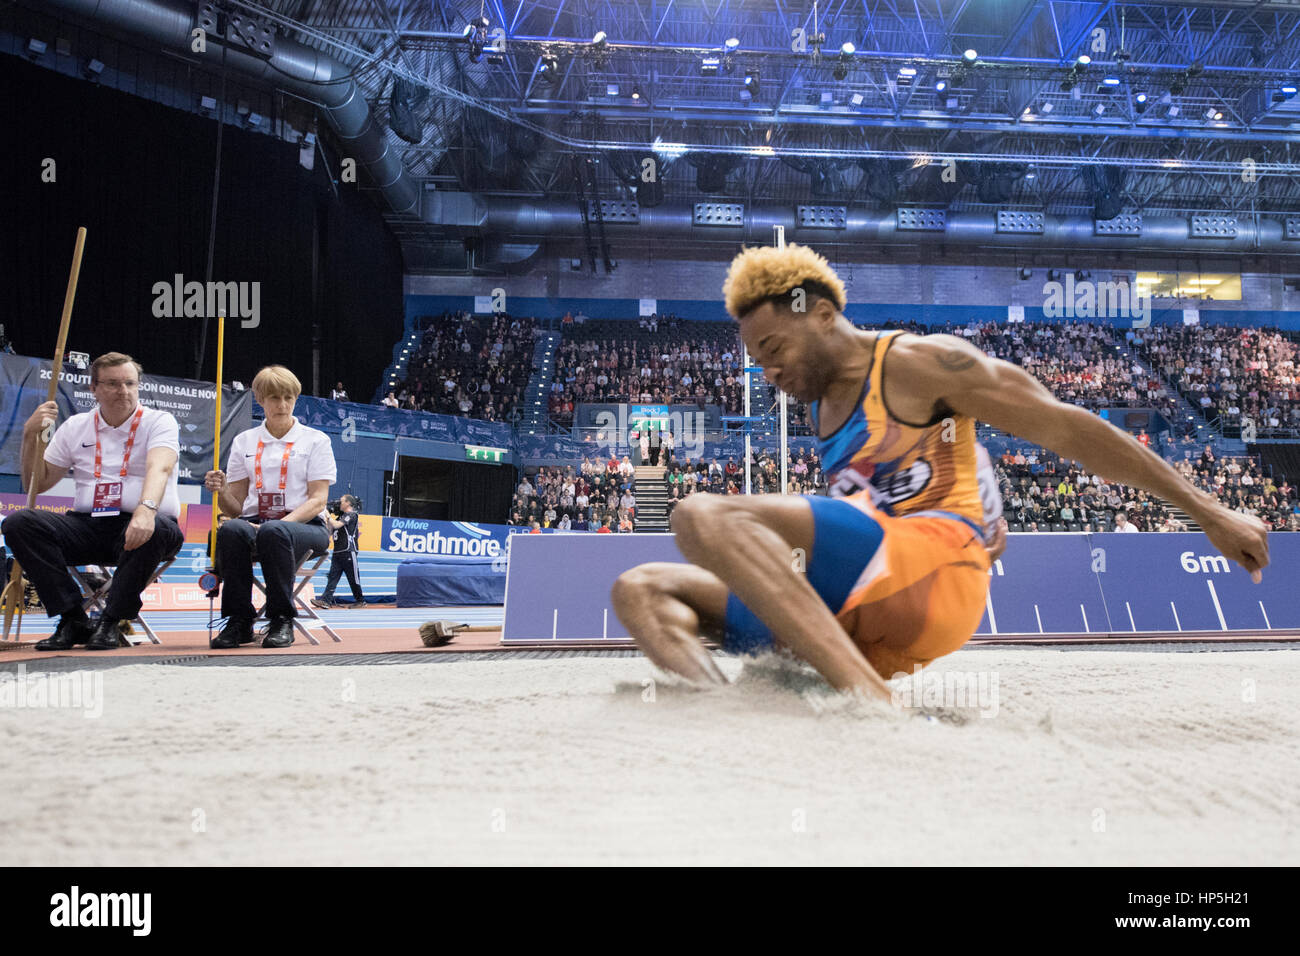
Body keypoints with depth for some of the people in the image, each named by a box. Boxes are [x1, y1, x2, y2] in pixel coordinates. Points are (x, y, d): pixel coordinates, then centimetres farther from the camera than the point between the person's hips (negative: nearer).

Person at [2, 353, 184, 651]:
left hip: (137, 529, -4)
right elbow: (36, 485, 19)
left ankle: (111, 622, -21)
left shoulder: (159, 422, 3)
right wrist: (31, 436, 3)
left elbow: (160, 468, -19)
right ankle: (73, 620, -17)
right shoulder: (75, 427, 15)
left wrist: (146, 509, -40)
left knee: (157, 529, -39)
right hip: (87, 525, 4)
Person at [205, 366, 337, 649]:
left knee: (273, 532, -39)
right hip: (255, 521, 3)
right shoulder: (243, 441, 17)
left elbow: (317, 500, -2)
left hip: (305, 525, -3)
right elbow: (236, 508, 13)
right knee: (230, 530, -34)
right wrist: (221, 492, -11)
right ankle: (239, 620, -24)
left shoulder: (316, 440, 8)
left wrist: (280, 523, -19)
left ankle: (282, 620, -26)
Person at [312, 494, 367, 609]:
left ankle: (360, 601, 11)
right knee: (332, 577, -2)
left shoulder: (352, 515, -7)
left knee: (353, 578, 0)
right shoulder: (341, 516, 21)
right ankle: (326, 600, -9)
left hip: (349, 552, -9)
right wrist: (326, 517, 12)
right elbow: (329, 528, 22)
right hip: (337, 552, 9)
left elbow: (336, 525, -19)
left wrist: (328, 516, -7)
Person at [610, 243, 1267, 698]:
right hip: (856, 614, 8)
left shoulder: (920, 363, 1)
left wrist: (1208, 513, 1)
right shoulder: (820, 404, 25)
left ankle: (872, 700, -39)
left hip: (934, 574, -8)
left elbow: (1069, 429, 0)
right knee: (642, 592, -5)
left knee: (704, 518, -28)